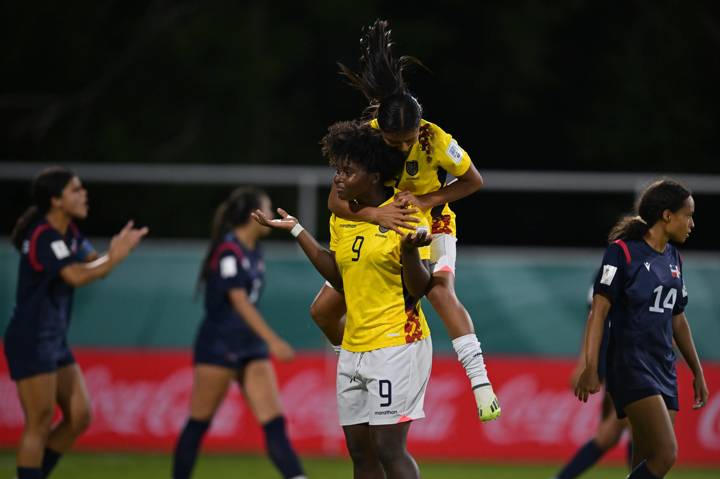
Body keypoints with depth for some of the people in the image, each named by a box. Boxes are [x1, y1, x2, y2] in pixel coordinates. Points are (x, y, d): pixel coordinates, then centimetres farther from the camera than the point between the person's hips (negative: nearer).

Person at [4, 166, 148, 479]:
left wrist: (115, 252, -16)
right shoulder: (44, 236, -19)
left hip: (54, 341, 9)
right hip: (30, 342, -9)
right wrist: (115, 258, -19)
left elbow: (93, 263, 4)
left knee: (79, 417, 8)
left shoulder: (68, 231, 10)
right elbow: (76, 276, -30)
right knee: (40, 424, -7)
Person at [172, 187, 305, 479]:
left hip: (249, 346, 8)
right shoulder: (228, 251, -15)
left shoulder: (253, 253, 10)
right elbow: (239, 301, -23)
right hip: (218, 345, -8)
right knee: (199, 422, 2)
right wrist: (272, 340, -29)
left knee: (274, 421, -5)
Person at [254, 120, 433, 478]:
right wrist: (297, 232, 14)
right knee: (359, 449, 7)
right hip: (354, 348, 7)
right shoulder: (341, 219, 10)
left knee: (388, 448, -13)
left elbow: (419, 289, -12)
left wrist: (410, 249, -31)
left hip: (397, 344, -7)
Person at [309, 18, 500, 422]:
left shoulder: (436, 140, -28)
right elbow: (336, 199, -27)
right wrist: (374, 213, -46)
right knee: (323, 310, 1)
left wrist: (426, 201, -26)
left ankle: (481, 383, -36)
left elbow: (474, 181, -12)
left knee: (441, 291, -33)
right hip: (379, 227, 3)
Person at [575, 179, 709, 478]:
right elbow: (599, 312, -11)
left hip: (664, 369, 8)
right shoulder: (623, 251, -8)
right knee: (666, 454, -21)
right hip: (631, 366, -8)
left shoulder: (674, 259, 15)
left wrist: (697, 372, 26)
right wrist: (590, 368, -18)